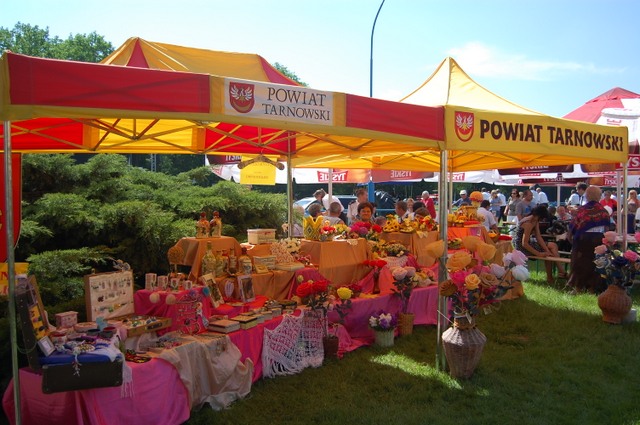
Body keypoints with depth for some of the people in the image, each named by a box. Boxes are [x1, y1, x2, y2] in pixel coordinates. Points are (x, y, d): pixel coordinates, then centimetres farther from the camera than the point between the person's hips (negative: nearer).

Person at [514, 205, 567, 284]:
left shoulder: (535, 221, 4)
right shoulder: (528, 224, -25)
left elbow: (539, 237, -1)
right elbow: (524, 244, -27)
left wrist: (547, 250, -12)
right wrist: (539, 254, -26)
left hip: (527, 243, 9)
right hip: (521, 247, -9)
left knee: (553, 245, 2)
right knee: (552, 246, -9)